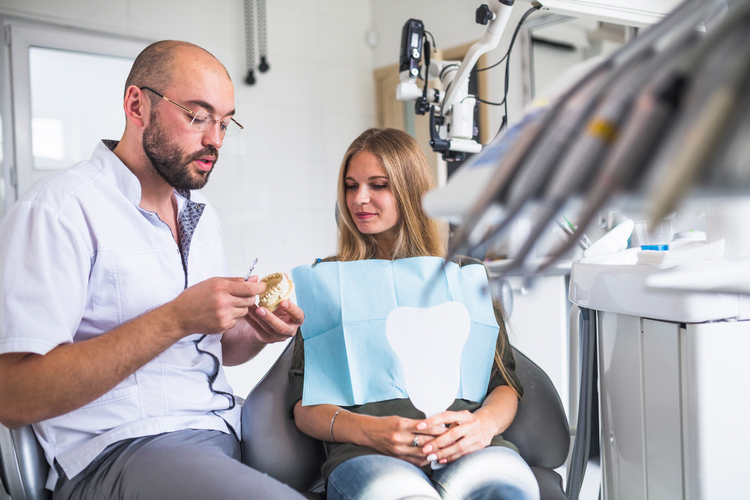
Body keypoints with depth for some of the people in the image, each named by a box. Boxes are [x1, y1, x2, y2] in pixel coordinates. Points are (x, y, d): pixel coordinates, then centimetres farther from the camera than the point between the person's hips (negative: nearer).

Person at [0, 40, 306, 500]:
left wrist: (257, 332, -3)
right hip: (117, 449, -7)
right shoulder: (61, 208, -10)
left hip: (226, 428, 7)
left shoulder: (202, 214, 15)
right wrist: (175, 320, -23)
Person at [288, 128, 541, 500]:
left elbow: (505, 384, 16)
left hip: (464, 447, 1)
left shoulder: (466, 273, 21)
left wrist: (483, 423, -10)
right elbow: (304, 403, 10)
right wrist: (368, 430, -13)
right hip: (364, 452, 0)